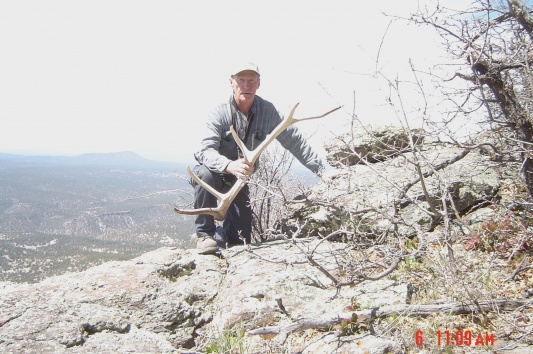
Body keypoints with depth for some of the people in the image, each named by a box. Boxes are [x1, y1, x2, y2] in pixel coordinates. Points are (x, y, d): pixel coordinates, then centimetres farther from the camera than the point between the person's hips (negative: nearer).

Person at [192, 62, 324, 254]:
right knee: (205, 174, -40)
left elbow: (293, 140, -9)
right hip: (214, 172, -3)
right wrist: (230, 165, -55)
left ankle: (221, 233, 35)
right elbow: (206, 150, -35)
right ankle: (205, 233, -18)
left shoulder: (267, 110, -14)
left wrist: (321, 169, -13)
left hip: (238, 180, 3)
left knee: (241, 241, -2)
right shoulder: (220, 113, -23)